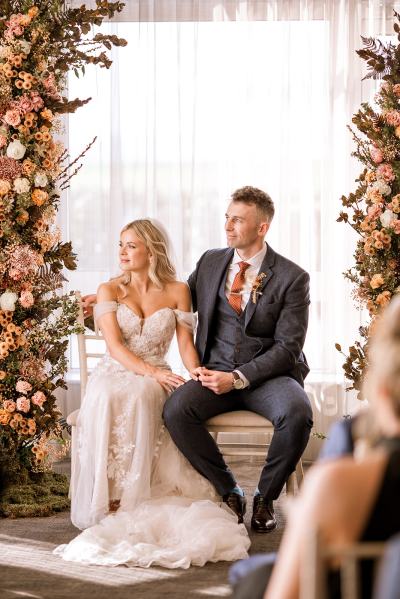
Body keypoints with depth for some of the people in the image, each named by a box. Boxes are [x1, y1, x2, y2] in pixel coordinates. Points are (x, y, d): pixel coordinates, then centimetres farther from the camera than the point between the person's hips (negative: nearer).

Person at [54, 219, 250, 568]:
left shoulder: (177, 291, 8)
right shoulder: (109, 290, 6)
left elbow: (186, 343, 3)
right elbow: (114, 345, -7)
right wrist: (152, 371, -23)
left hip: (153, 380, 0)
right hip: (113, 374, 0)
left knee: (137, 396, -37)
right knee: (107, 399, -37)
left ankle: (128, 500, -36)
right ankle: (105, 500, -34)